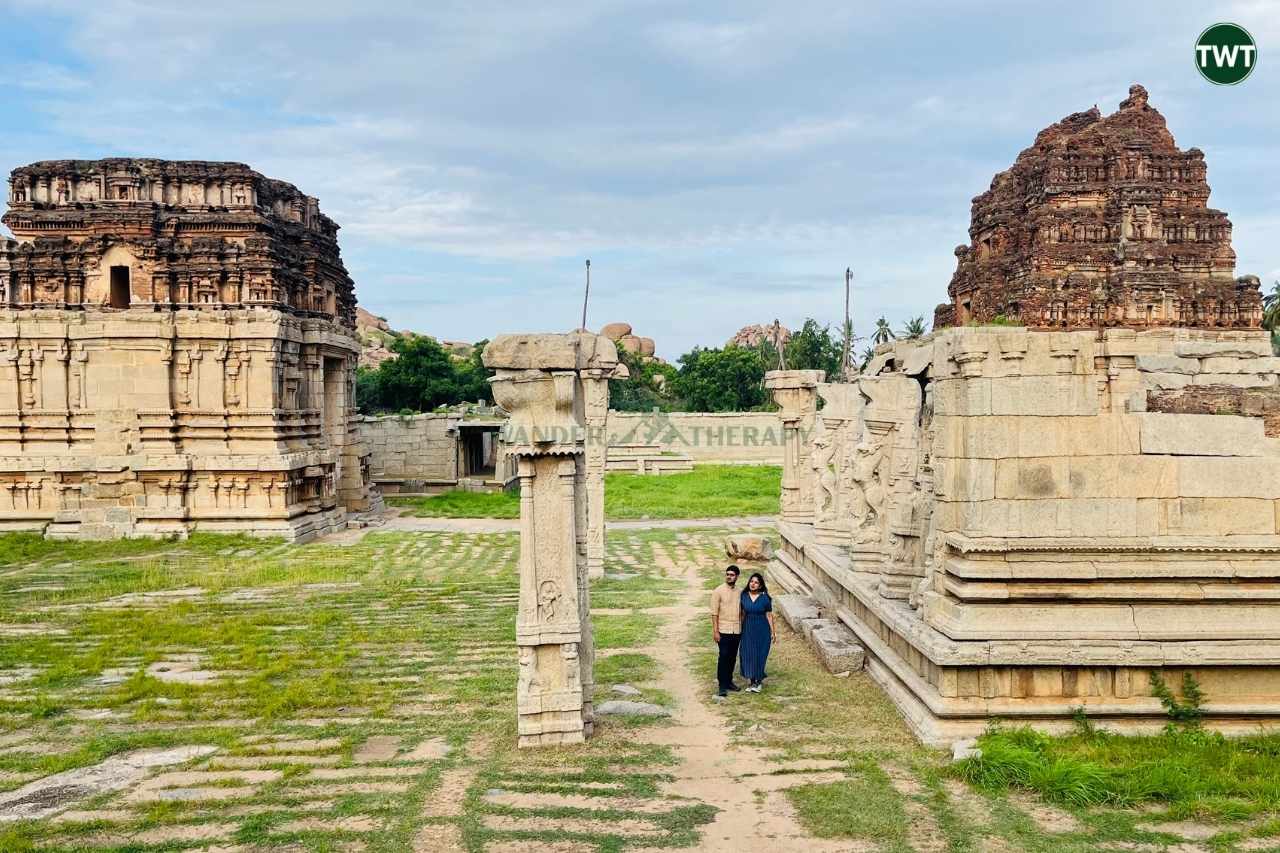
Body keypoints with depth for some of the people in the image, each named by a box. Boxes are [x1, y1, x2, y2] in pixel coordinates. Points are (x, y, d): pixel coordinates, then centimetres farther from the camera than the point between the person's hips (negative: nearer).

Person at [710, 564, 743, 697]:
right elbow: (714, 613, -9)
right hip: (723, 630, -5)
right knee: (724, 657, -6)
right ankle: (722, 686, -1)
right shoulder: (718, 591, -7)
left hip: (736, 631, 5)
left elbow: (741, 612, 15)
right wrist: (715, 631, -13)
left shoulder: (739, 592, 9)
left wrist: (742, 629, 10)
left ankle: (729, 681, 23)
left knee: (732, 658, 10)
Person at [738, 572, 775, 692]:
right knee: (748, 655, 4)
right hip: (748, 629, 3)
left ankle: (759, 681, 16)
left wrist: (773, 631, -3)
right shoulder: (744, 596, -1)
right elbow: (742, 614, 7)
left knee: (760, 655, 1)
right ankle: (753, 681, 17)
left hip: (762, 630, -3)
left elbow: (769, 615, -4)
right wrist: (740, 629, 8)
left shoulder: (765, 598, -9)